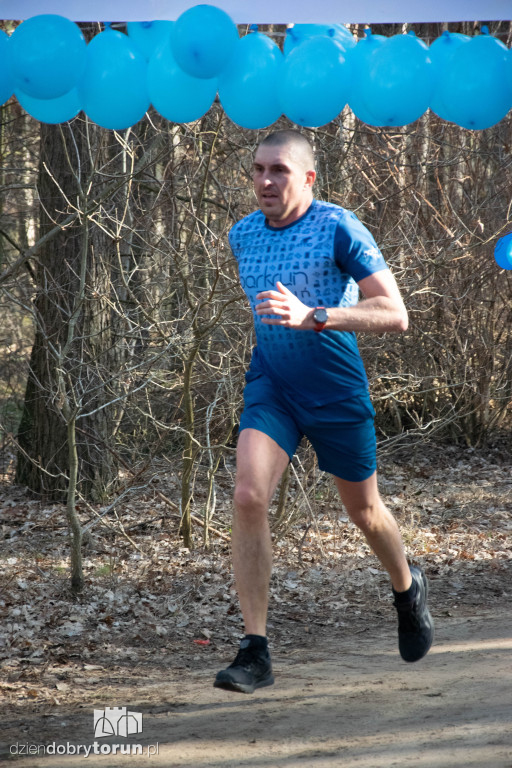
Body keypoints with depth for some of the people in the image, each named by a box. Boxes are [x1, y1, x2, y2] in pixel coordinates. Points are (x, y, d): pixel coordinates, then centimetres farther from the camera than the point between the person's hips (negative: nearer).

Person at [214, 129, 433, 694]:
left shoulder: (340, 229, -15)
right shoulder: (242, 235, 4)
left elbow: (395, 315, -22)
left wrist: (312, 316, -33)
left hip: (337, 393, -3)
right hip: (270, 387, 3)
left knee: (362, 510, 13)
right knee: (248, 497, -19)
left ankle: (407, 590, 48)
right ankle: (255, 652, -16)